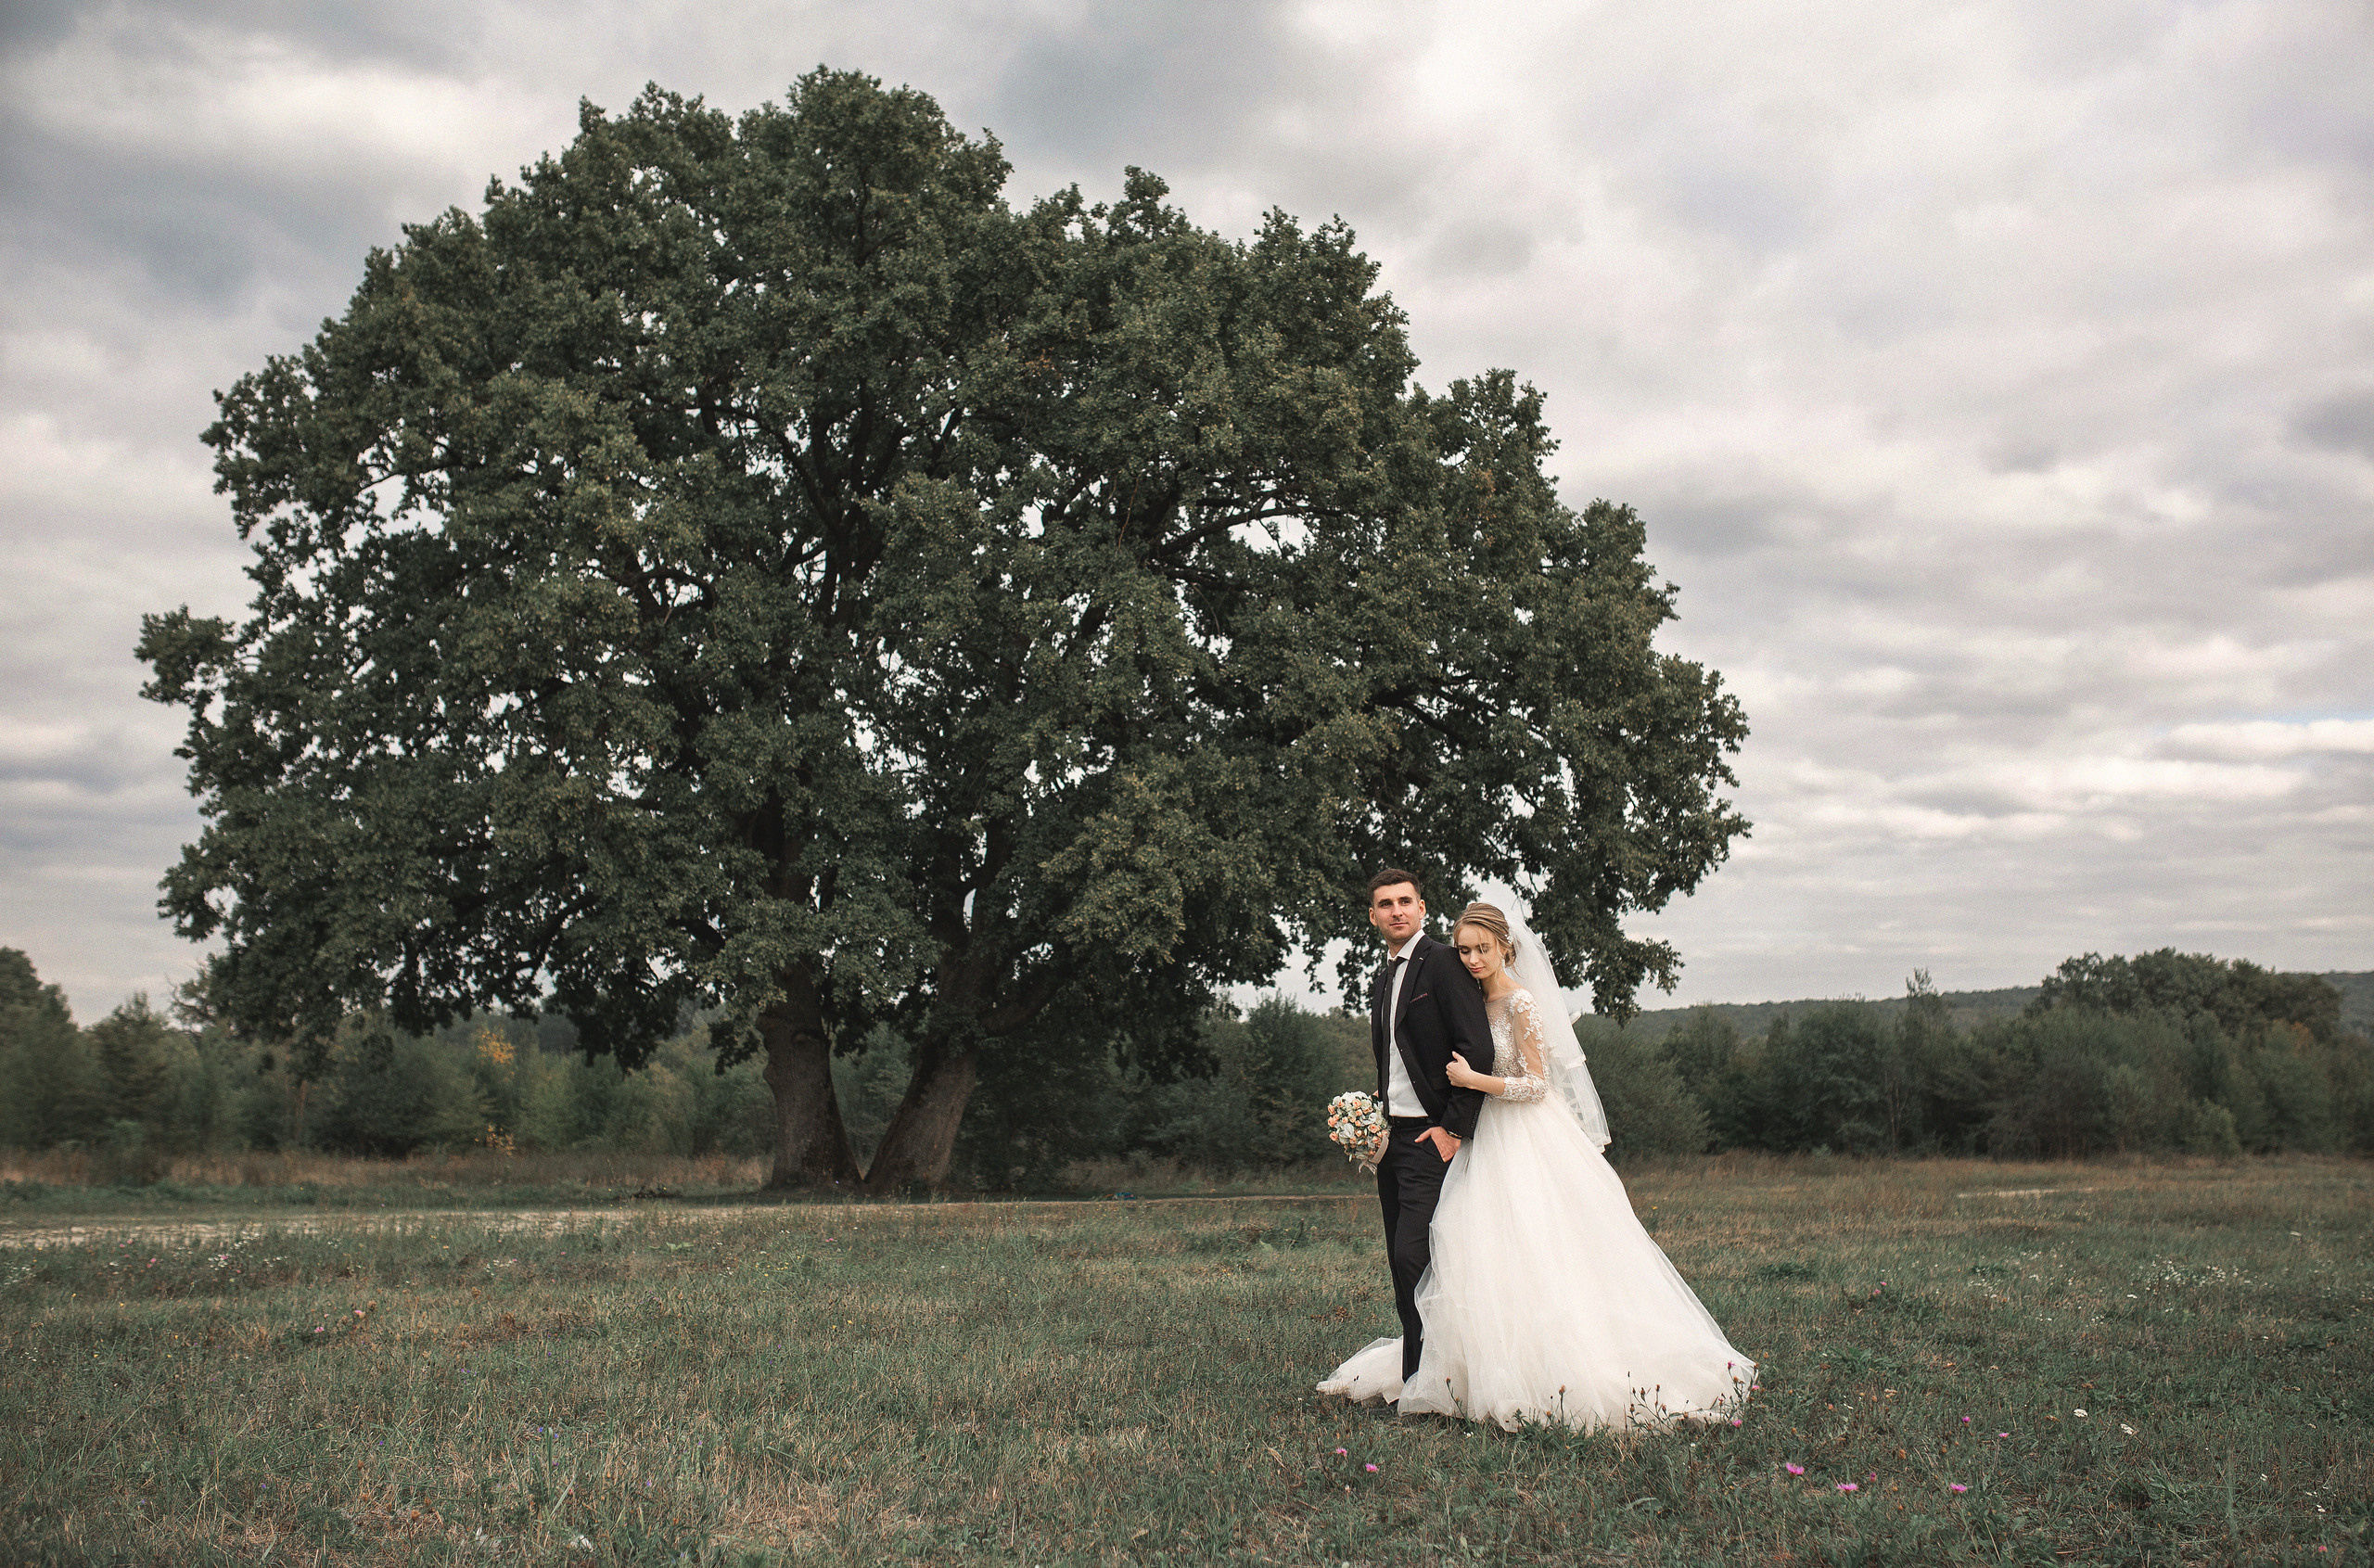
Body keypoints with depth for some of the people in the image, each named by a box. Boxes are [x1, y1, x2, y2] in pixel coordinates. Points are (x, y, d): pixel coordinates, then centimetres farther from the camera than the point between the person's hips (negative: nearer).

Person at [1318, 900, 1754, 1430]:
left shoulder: (1521, 1002, -13)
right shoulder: (1479, 1002, 11)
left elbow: (1536, 1085, -15)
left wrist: (1472, 1079, -15)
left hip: (1531, 1143, -8)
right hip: (1490, 1143, 8)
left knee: (1537, 1258, -10)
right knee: (1489, 1263, 7)